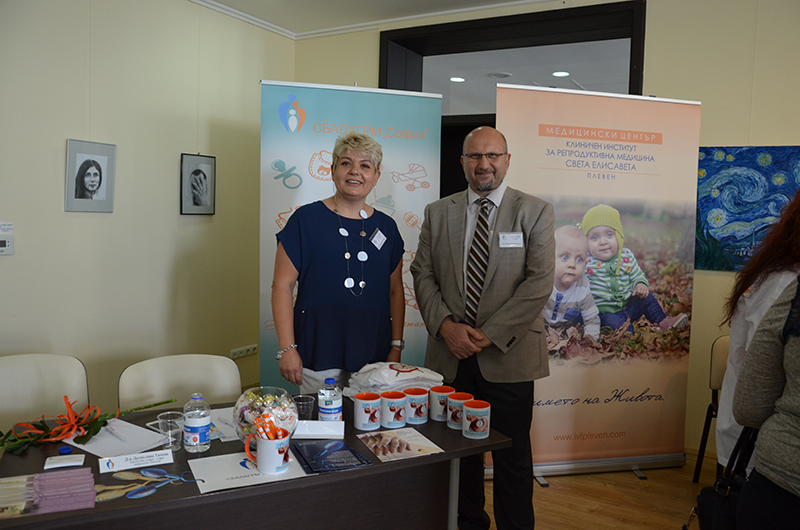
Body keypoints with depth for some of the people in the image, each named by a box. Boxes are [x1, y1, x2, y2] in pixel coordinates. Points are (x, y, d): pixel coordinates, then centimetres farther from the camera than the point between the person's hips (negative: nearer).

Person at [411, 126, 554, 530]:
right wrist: (445, 325, -10)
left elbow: (539, 282, -8)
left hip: (508, 356, -2)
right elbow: (423, 274, 6)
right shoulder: (437, 213, 8)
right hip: (451, 355, 3)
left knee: (512, 456, 8)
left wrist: (490, 335, -14)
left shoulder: (535, 212, -1)